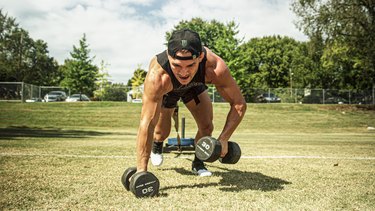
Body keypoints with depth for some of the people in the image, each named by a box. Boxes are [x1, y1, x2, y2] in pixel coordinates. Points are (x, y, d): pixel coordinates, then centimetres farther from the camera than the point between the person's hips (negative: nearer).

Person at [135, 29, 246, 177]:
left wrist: (223, 140, -37)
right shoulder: (157, 76, -48)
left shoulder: (215, 67, -44)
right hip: (165, 90, -1)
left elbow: (239, 104, -32)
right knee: (162, 132, 3)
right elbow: (147, 124, -47)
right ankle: (156, 146, 42)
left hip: (194, 86, 2)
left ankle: (198, 163, 21)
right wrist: (141, 171, -47)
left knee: (207, 127, -8)